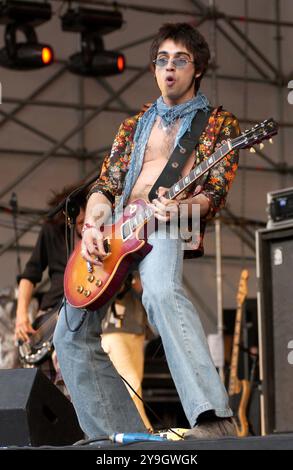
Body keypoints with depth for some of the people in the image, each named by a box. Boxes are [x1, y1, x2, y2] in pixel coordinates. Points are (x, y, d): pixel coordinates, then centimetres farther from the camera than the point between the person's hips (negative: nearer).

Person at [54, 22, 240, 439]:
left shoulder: (219, 124, 10)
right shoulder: (134, 126, 25)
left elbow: (216, 192, -1)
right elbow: (105, 186, 19)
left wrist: (180, 207, -24)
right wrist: (91, 226, -3)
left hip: (170, 224, -7)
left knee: (160, 290, -40)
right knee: (72, 333, 0)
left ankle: (214, 419, -52)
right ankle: (121, 435, 6)